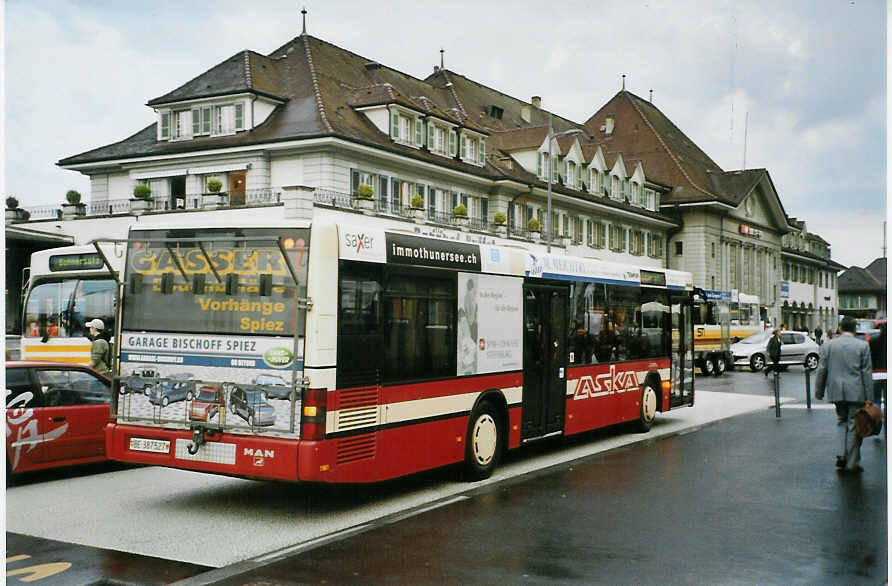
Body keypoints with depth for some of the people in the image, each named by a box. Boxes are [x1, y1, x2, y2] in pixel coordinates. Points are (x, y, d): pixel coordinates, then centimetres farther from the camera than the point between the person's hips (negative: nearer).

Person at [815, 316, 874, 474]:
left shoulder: (828, 345, 2)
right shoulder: (862, 345, -3)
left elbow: (821, 370, 4)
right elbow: (866, 372, -3)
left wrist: (819, 391, 12)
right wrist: (869, 397, -1)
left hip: (836, 391, 2)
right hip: (856, 392, -2)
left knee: (842, 421, 18)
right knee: (854, 425, 5)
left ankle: (843, 455, 3)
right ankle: (852, 463, 8)